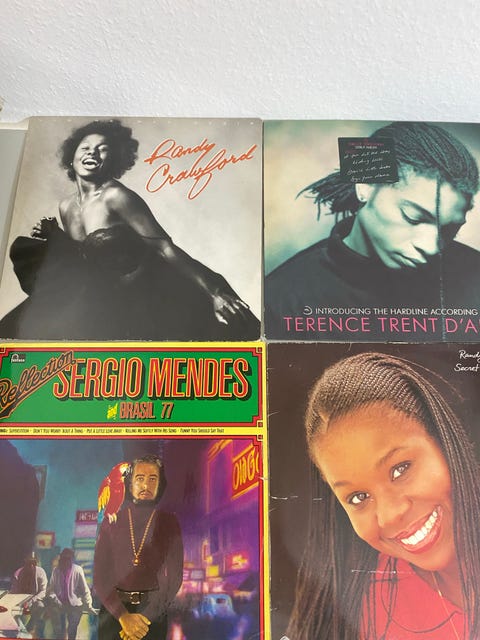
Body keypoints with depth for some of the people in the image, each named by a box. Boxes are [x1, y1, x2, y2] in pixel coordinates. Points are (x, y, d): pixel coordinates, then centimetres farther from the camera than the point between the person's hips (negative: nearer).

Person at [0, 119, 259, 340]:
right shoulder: (66, 207, 6)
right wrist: (53, 235, -1)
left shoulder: (115, 196, -18)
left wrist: (214, 292, -29)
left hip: (145, 294, -7)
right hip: (107, 296, 8)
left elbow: (165, 247, -23)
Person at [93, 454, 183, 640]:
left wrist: (145, 616, -16)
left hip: (154, 612, -1)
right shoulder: (111, 521, 1)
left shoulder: (169, 523, -1)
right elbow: (100, 575, -4)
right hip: (113, 610, 1)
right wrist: (123, 615, -15)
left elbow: (173, 576, -7)